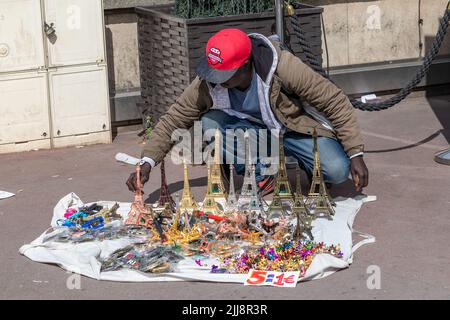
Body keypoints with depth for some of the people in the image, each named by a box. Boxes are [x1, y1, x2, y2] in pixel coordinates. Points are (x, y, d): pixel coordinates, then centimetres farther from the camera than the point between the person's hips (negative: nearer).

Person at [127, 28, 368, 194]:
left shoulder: (282, 67, -32)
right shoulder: (206, 84, -21)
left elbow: (335, 102, -25)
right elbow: (173, 121, -11)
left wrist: (356, 155, -26)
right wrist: (147, 163, -23)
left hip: (297, 129, -3)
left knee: (337, 171, -29)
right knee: (211, 122, -28)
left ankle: (308, 164, 8)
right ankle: (261, 174, -6)